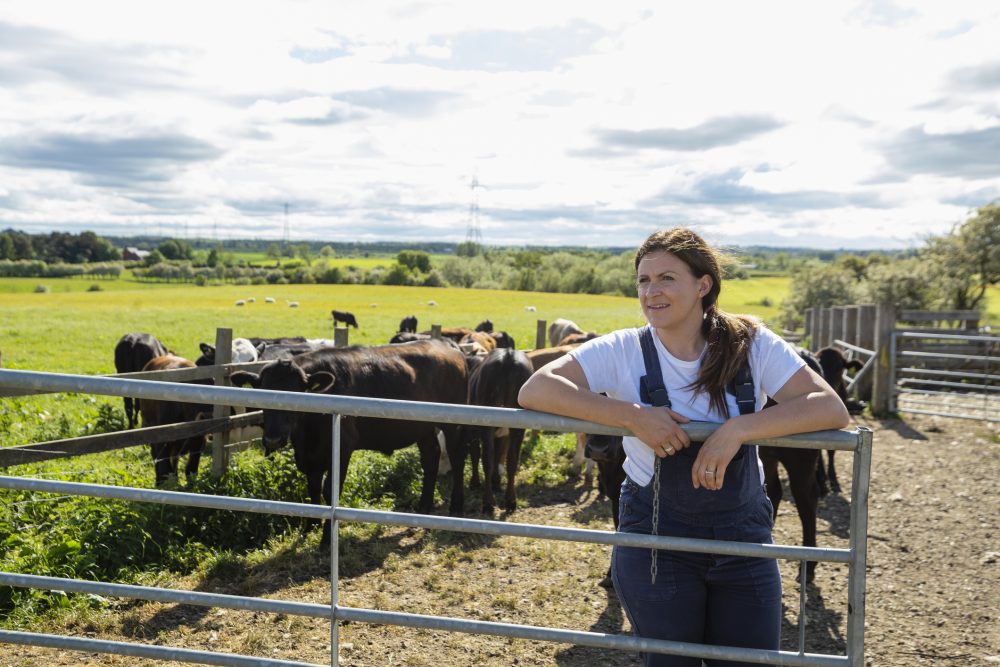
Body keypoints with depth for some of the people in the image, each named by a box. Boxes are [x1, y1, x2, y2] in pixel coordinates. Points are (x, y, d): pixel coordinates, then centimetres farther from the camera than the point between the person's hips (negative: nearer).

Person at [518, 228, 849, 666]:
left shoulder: (752, 345, -7)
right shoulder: (623, 351, -10)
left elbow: (832, 409, -17)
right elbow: (534, 391, -20)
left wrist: (738, 429, -31)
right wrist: (633, 416, -30)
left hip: (744, 533, 2)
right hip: (654, 535, -1)